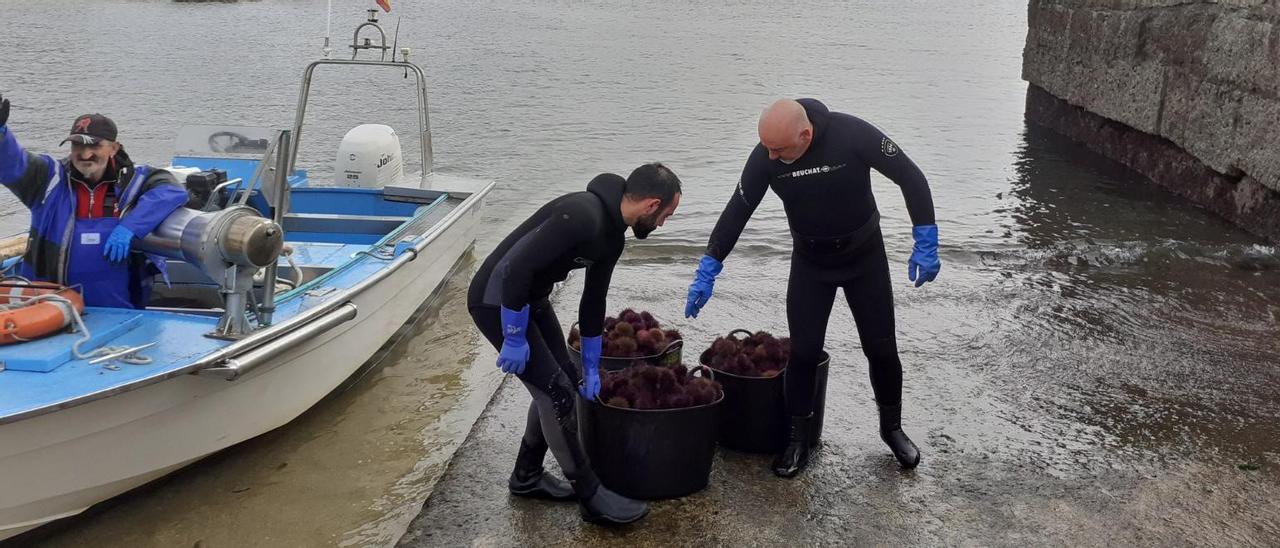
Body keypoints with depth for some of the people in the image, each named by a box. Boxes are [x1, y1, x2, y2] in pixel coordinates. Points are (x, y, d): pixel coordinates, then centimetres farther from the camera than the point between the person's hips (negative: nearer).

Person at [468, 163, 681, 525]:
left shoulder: (611, 236, 4)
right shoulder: (582, 216, -29)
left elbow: (593, 302, 15)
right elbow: (514, 268, -31)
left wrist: (591, 368, 21)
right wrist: (514, 339, -23)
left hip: (531, 297, 10)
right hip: (497, 300, -10)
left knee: (560, 384, 13)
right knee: (558, 393, -8)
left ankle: (527, 477, 30)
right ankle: (590, 497, 4)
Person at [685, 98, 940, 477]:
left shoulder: (853, 136, -29)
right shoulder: (766, 156, -21)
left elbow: (911, 178, -18)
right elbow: (737, 211, -10)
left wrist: (926, 244, -20)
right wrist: (708, 271, -12)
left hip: (865, 256, -1)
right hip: (810, 261, 1)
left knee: (881, 348, 6)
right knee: (803, 352, -4)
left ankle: (892, 428, 29)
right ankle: (797, 439, 13)